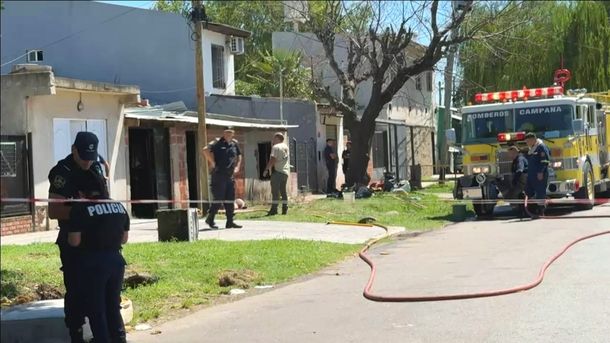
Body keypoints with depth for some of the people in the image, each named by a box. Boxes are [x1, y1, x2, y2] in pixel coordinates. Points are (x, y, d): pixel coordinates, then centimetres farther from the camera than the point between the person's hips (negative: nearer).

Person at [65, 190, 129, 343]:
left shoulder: (80, 209, -11)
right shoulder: (119, 206, 7)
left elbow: (74, 241, -14)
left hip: (93, 263, -6)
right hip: (116, 260, 6)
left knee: (96, 311, 5)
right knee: (113, 308, 17)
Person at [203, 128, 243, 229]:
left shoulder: (234, 144, 12)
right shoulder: (218, 142, -8)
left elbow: (239, 155, 28)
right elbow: (206, 150, -23)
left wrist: (237, 166, 14)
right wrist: (213, 163, -19)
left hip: (230, 176, 7)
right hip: (219, 175, -7)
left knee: (230, 199, 7)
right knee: (218, 198, -3)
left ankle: (230, 221, 12)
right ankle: (210, 219, 12)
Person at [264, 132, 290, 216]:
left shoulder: (276, 147, -8)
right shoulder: (286, 147, 17)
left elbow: (273, 159, -16)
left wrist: (267, 169, -13)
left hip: (277, 171, -8)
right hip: (285, 171, 8)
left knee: (275, 191, -9)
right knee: (283, 191, 11)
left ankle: (274, 209, -13)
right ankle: (285, 209, 9)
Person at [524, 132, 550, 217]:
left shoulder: (541, 146, -11)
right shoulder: (532, 148, 18)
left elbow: (544, 160, -17)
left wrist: (541, 172, -21)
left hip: (540, 174, -10)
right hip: (531, 174, 10)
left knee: (540, 192, -5)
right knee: (528, 190, 9)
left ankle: (541, 211, -1)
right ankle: (536, 207, 17)